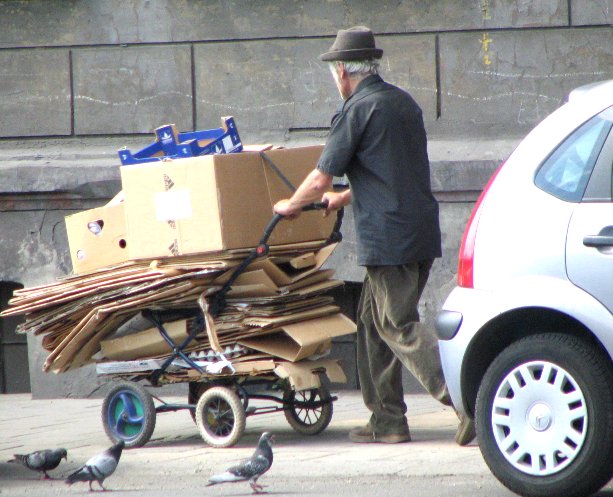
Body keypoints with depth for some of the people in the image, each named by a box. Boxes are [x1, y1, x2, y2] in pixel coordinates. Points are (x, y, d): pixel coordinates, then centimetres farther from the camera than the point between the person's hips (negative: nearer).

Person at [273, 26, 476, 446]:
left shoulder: (357, 111, -10)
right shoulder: (403, 103, 17)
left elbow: (321, 179, -8)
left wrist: (291, 205, 12)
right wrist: (345, 199, 42)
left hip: (388, 235, -9)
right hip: (423, 233, 9)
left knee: (399, 327, -8)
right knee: (374, 319, 16)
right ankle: (387, 419, 16)